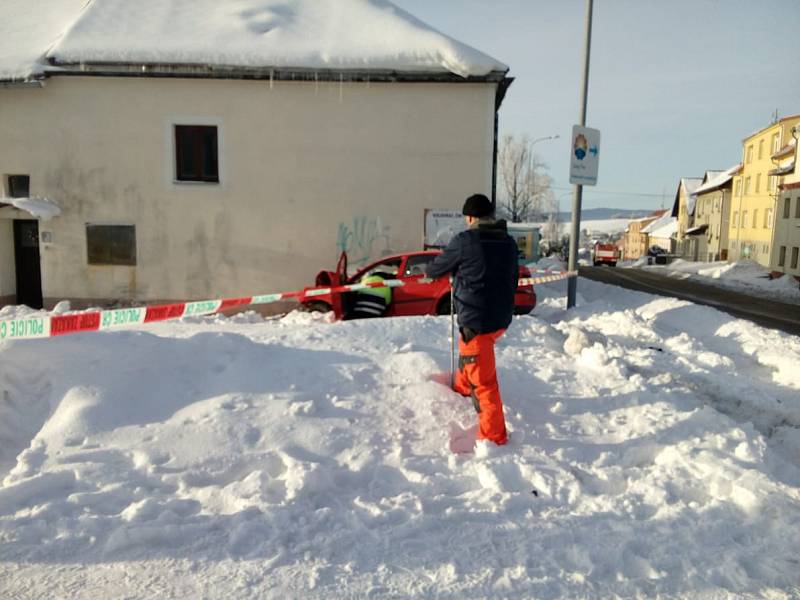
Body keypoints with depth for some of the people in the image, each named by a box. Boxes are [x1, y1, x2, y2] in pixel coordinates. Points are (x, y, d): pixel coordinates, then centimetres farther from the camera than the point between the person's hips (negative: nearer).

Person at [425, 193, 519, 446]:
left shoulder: (465, 240, -14)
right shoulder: (509, 242, 4)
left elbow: (438, 267, 1)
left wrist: (429, 271, 25)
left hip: (476, 320, -8)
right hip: (501, 317, 8)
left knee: (483, 379, 0)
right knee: (470, 352, 33)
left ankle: (494, 435, 7)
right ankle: (462, 387, 57)